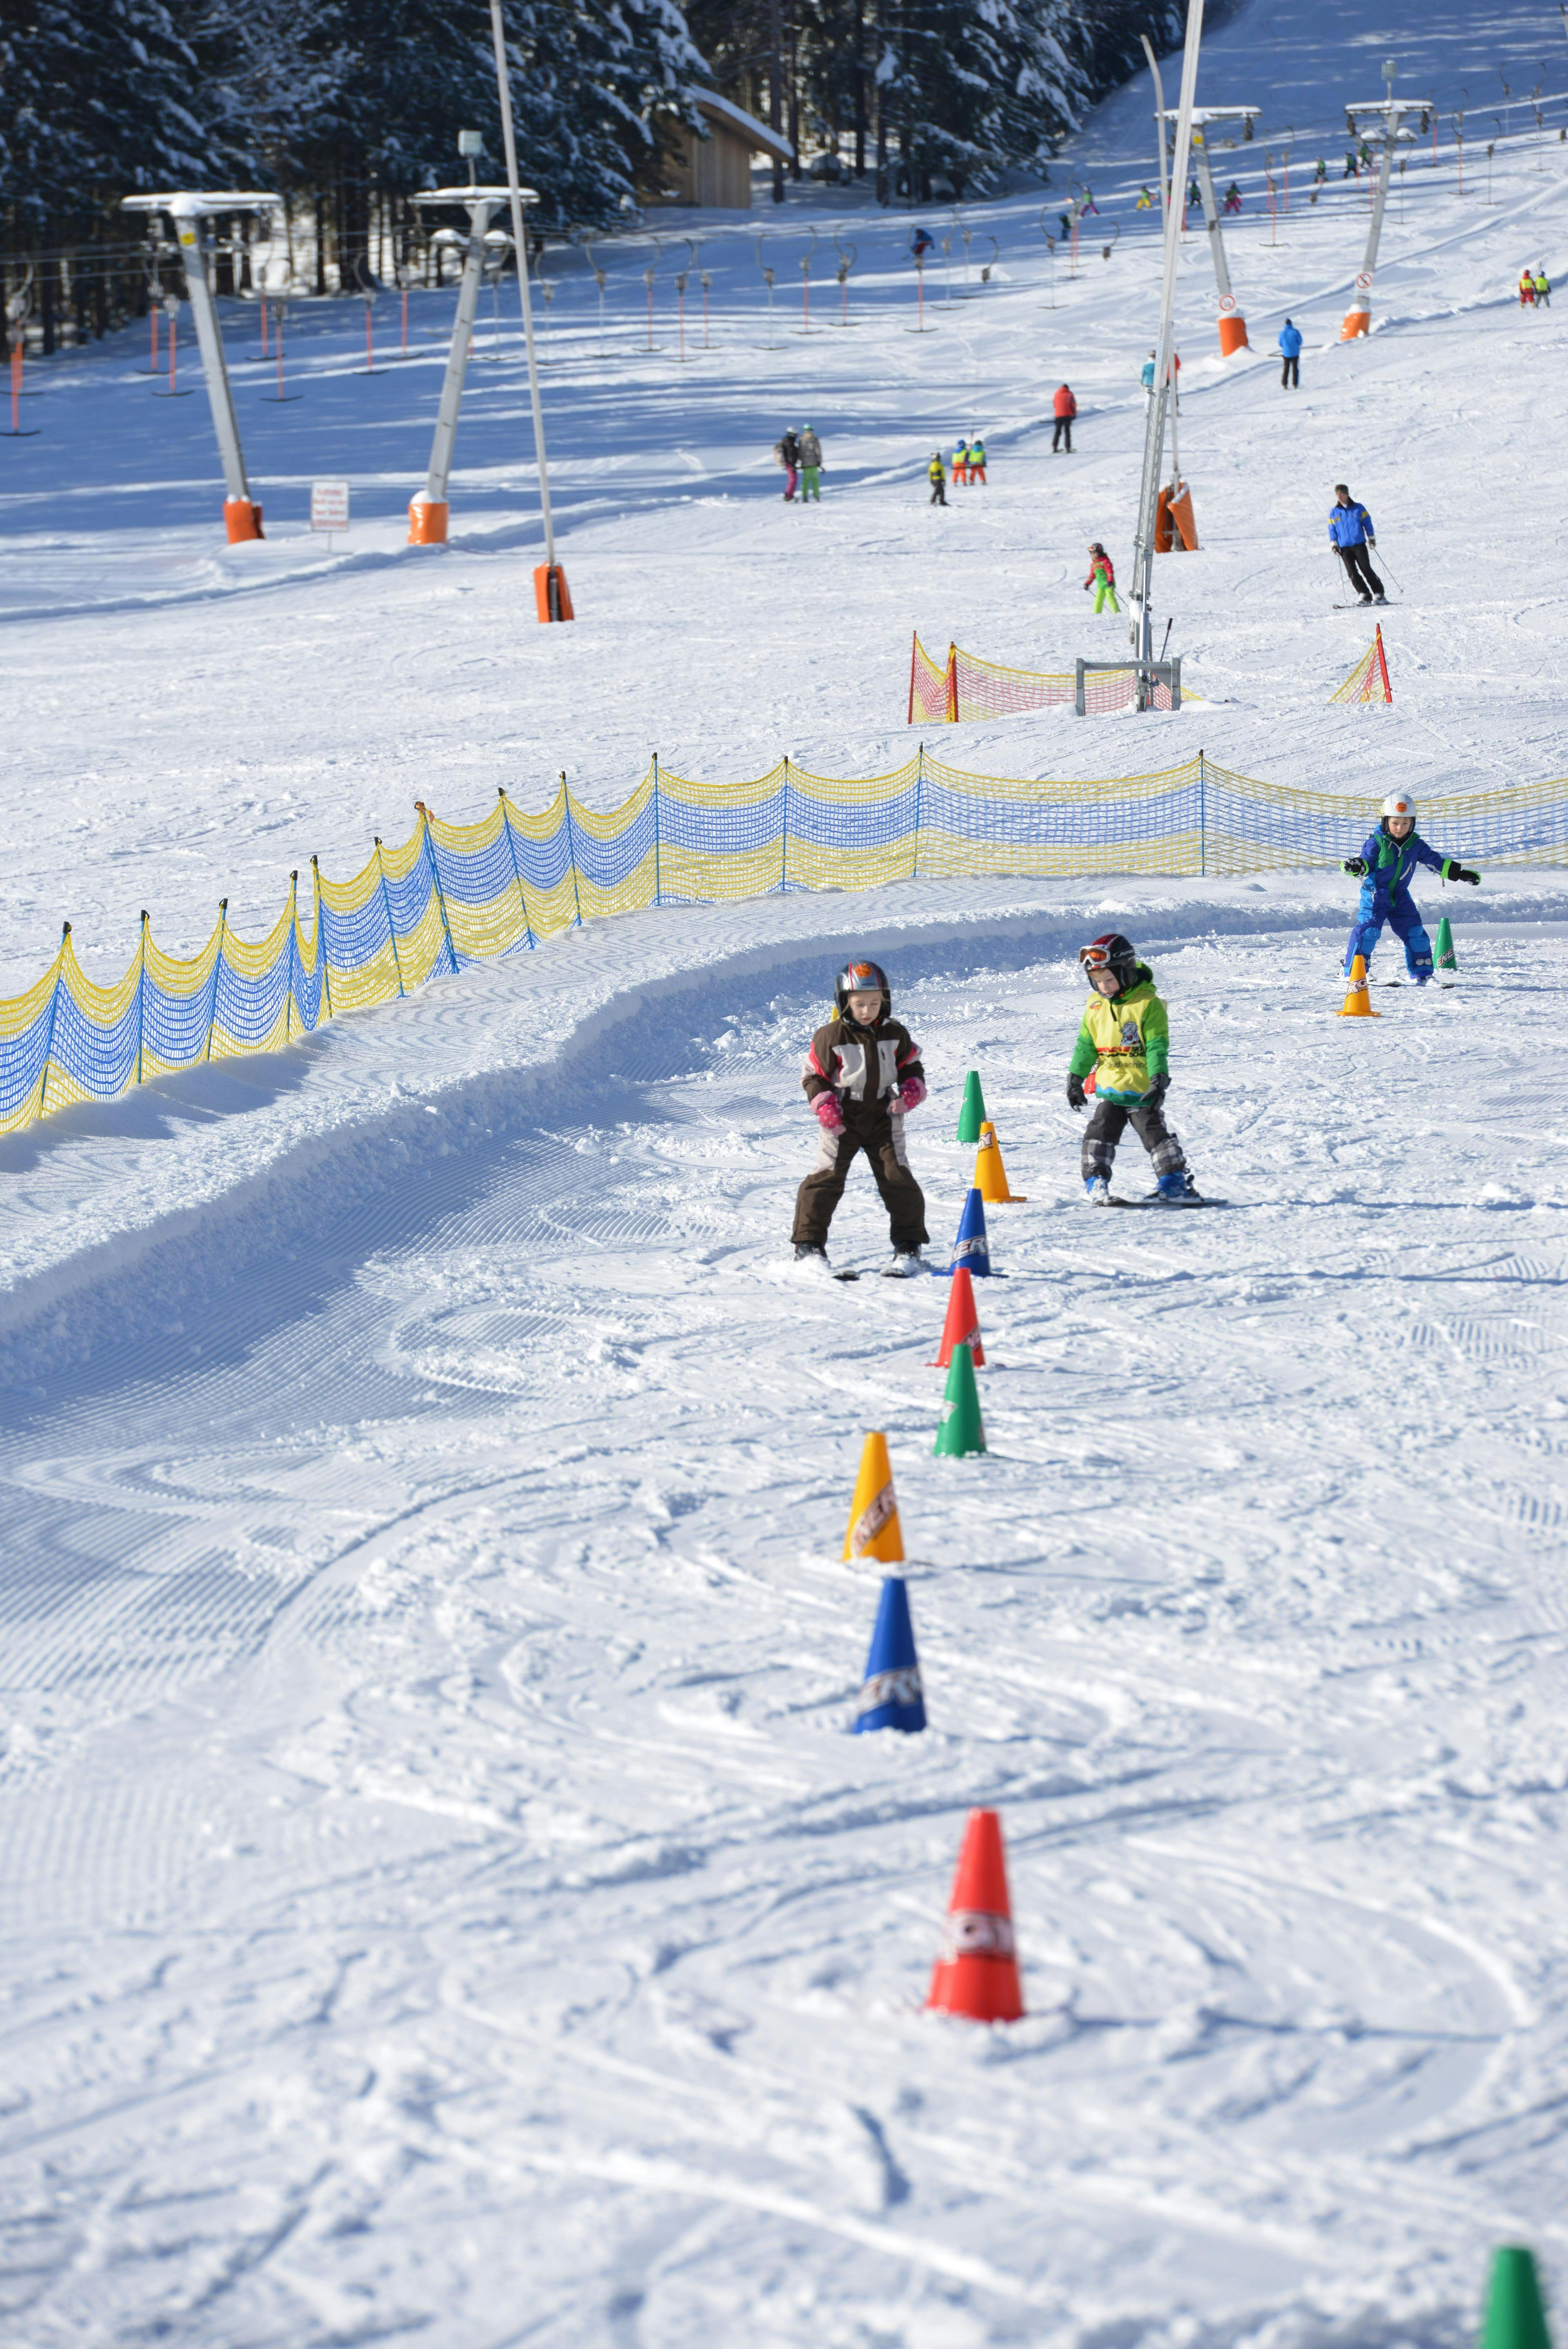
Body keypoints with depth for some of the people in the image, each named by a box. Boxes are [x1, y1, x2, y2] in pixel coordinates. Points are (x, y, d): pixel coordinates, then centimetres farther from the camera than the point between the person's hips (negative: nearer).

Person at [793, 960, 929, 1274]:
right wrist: (824, 1106, -17)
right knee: (827, 1178, -2)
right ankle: (809, 1245, 8)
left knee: (897, 1178, -3)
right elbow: (813, 1076, -3)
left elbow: (911, 1067, 12)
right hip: (843, 1119, -2)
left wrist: (911, 1092, -7)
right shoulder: (830, 1038, -10)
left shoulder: (895, 1035, 0)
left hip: (884, 1116, 2)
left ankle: (908, 1247, 5)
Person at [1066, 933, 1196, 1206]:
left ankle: (1174, 1180, 3)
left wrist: (1159, 1080, -20)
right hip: (1109, 1090, 5)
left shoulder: (1148, 1004, -11)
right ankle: (1096, 1181, 7)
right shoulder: (1095, 1005, 5)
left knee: (1154, 1133, -4)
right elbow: (1086, 1044, 14)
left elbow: (1157, 1046, -13)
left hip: (1142, 1089, -5)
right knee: (1099, 1133, 1)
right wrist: (1076, 1077, 12)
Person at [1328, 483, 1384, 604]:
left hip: (1359, 545, -2)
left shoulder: (1358, 509, 5)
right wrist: (1334, 544, 1)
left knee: (1366, 570, -7)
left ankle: (1379, 594, -3)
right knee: (1352, 573, -8)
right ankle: (1364, 595, -4)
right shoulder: (1334, 512, 10)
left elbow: (1367, 523, 7)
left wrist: (1371, 537, -3)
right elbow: (1332, 530, 12)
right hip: (1344, 548, 2)